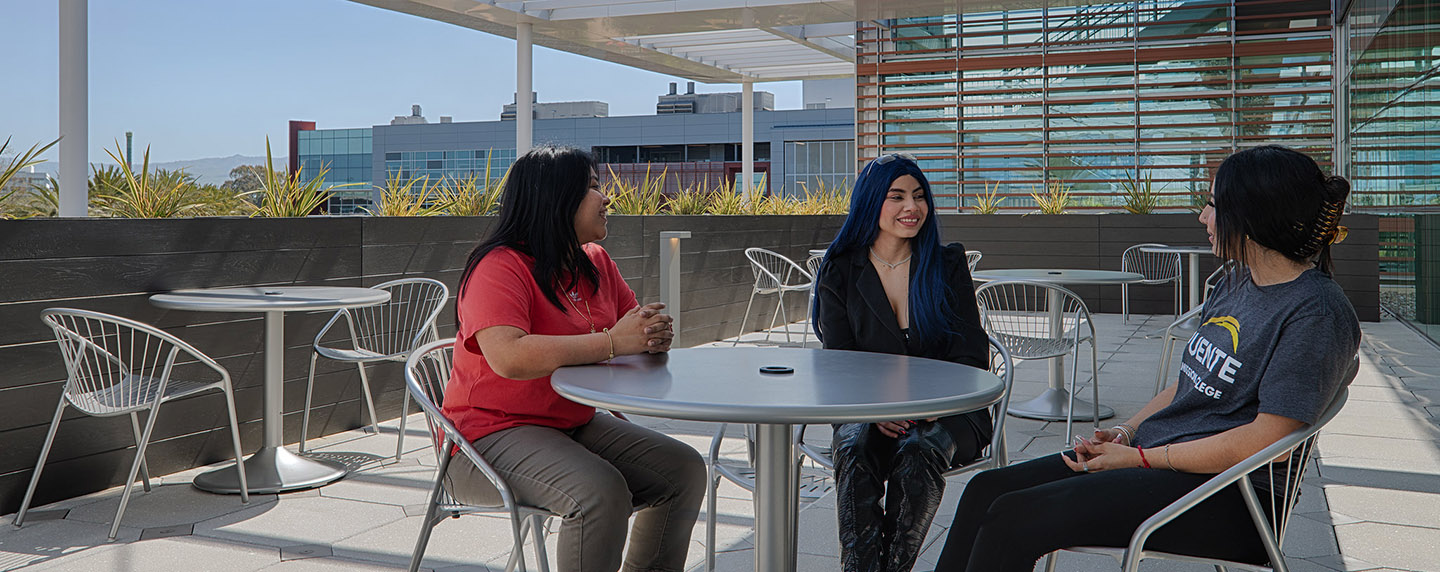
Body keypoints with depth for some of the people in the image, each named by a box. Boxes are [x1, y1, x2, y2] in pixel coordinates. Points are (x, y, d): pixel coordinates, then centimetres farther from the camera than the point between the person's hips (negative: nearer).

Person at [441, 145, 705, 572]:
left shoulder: (595, 263, 9)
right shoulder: (500, 268, -16)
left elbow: (636, 327, 14)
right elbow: (509, 357, -32)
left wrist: (653, 336, -13)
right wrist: (612, 342, -29)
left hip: (575, 424, 8)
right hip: (492, 432, -8)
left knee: (684, 469, -3)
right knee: (601, 492, -31)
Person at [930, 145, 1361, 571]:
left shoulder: (1318, 313, -14)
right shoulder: (1236, 284, 15)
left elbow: (1266, 441, -20)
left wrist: (1139, 458, -16)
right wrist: (1125, 433, 2)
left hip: (1224, 500, -9)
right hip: (1158, 460, 9)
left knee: (1012, 519, -20)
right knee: (986, 490, -1)